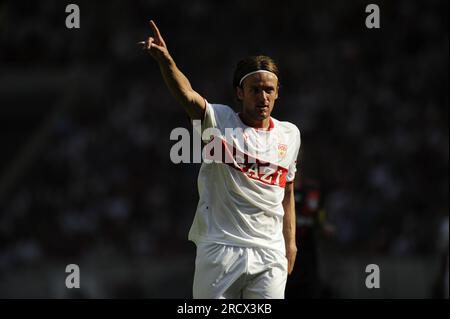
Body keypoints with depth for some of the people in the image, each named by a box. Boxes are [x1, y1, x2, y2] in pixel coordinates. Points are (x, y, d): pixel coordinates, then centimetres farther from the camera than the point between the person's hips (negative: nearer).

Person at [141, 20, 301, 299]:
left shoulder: (290, 134, 13)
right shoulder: (220, 121, 0)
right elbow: (188, 95, -19)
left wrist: (290, 242, 18)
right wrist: (165, 60, -38)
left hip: (270, 255, 3)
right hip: (219, 250, -3)